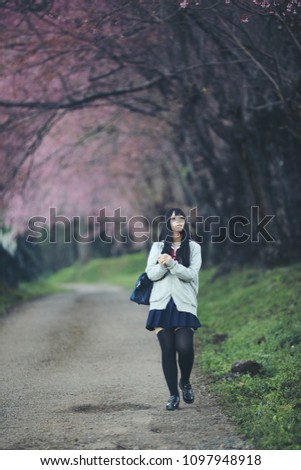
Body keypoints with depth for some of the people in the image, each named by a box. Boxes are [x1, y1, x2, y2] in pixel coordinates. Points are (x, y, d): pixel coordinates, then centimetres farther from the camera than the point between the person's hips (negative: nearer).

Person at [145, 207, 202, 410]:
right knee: (168, 350, -1)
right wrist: (162, 265, -17)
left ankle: (185, 383, 13)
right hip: (162, 304, 1)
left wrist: (172, 263, -18)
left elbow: (191, 275, -5)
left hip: (184, 305, -1)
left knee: (185, 347, -15)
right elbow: (151, 274, 2)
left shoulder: (193, 247, 7)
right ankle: (173, 395, 7)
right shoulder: (158, 247, 11)